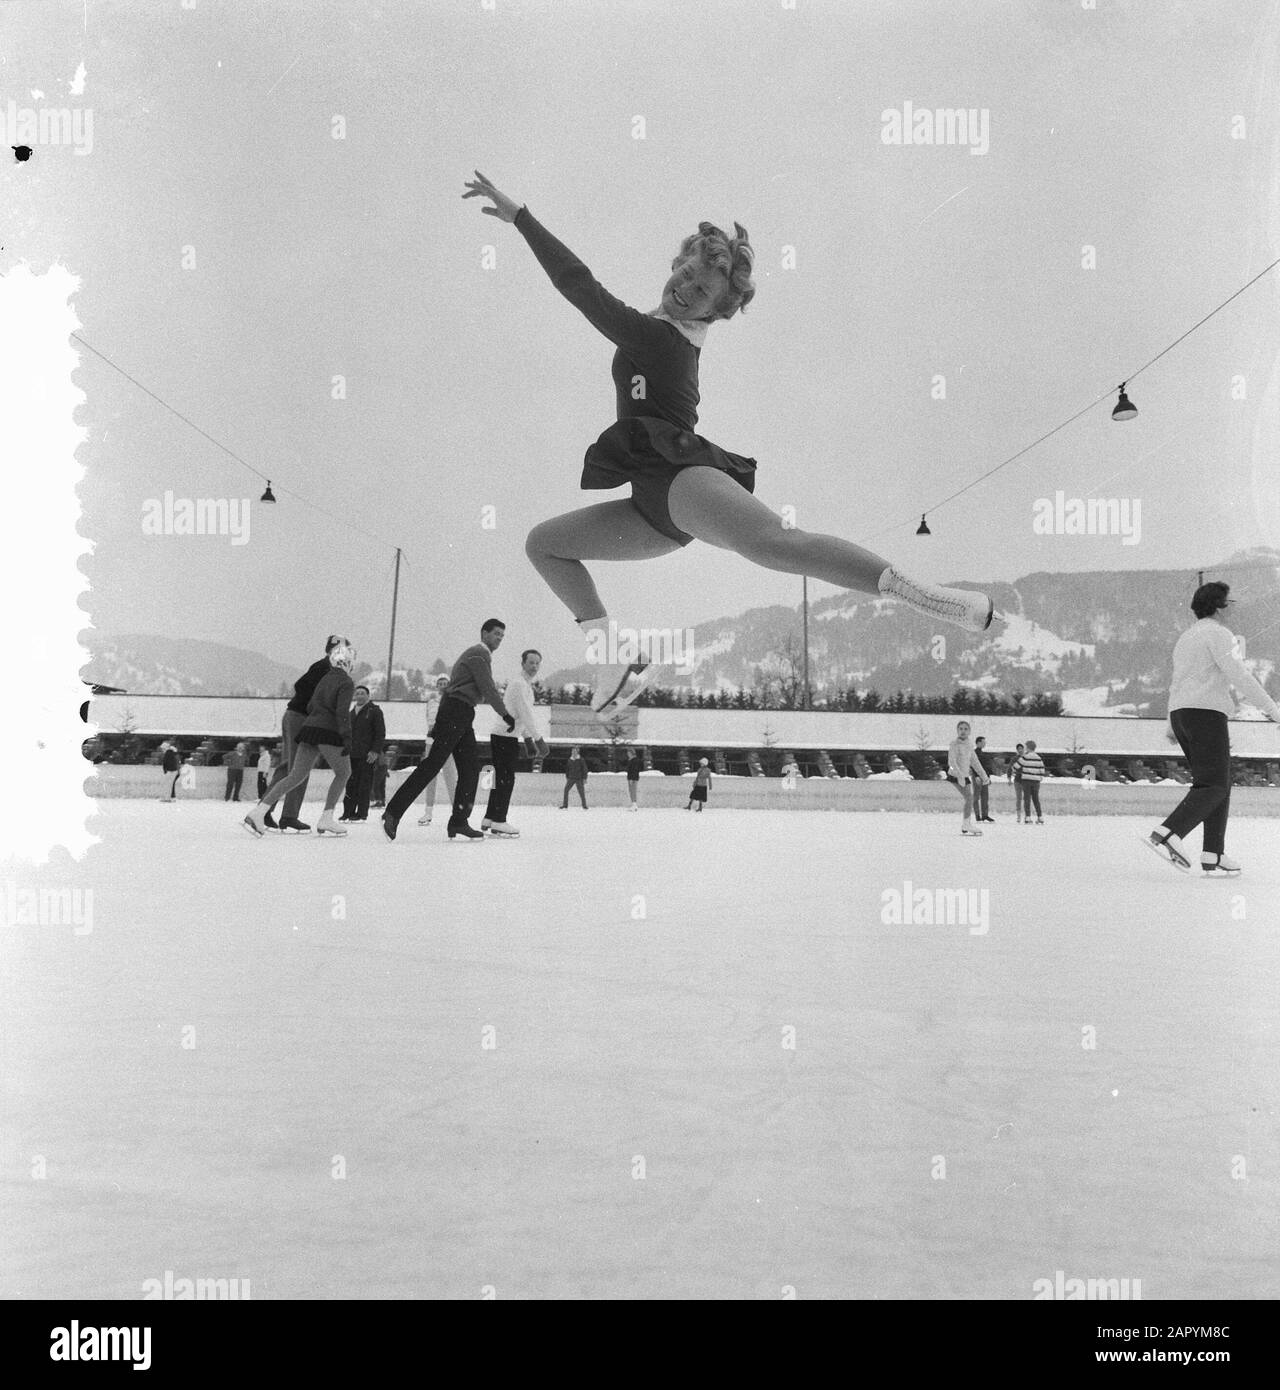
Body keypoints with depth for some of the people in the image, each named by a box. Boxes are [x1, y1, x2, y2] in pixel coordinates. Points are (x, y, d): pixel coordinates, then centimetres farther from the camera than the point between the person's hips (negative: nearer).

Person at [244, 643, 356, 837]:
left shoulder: (324, 679, 20)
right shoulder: (347, 683, -4)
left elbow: (310, 706, 22)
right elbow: (342, 712, -15)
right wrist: (347, 738, -19)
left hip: (309, 727, 7)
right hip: (329, 732, -7)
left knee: (297, 776, 5)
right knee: (343, 773, 11)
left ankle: (258, 813, -6)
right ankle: (325, 820, 3)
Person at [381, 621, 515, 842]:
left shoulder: (480, 655, 24)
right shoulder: (479, 654, -8)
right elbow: (487, 688, -13)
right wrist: (505, 714, -8)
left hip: (462, 717, 10)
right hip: (455, 713, -10)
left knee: (470, 768, 5)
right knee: (431, 765, -13)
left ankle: (459, 821, 5)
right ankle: (393, 812, -13)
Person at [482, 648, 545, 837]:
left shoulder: (526, 684, 19)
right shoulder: (518, 683, -14)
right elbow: (525, 714, -19)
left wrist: (527, 737, 19)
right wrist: (538, 738, -17)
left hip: (508, 735, 10)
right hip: (504, 735, -10)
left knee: (502, 778, 12)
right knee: (506, 778, -10)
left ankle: (489, 818, 17)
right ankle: (498, 822, -10)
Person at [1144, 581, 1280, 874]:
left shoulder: (1185, 638, 23)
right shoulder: (1217, 633, -5)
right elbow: (1237, 674, -16)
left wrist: (1173, 726, 37)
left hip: (1181, 716, 9)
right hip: (1206, 713, -9)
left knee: (1219, 785, 9)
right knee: (1214, 786, -11)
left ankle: (1213, 856, 1)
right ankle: (1166, 834, -26)